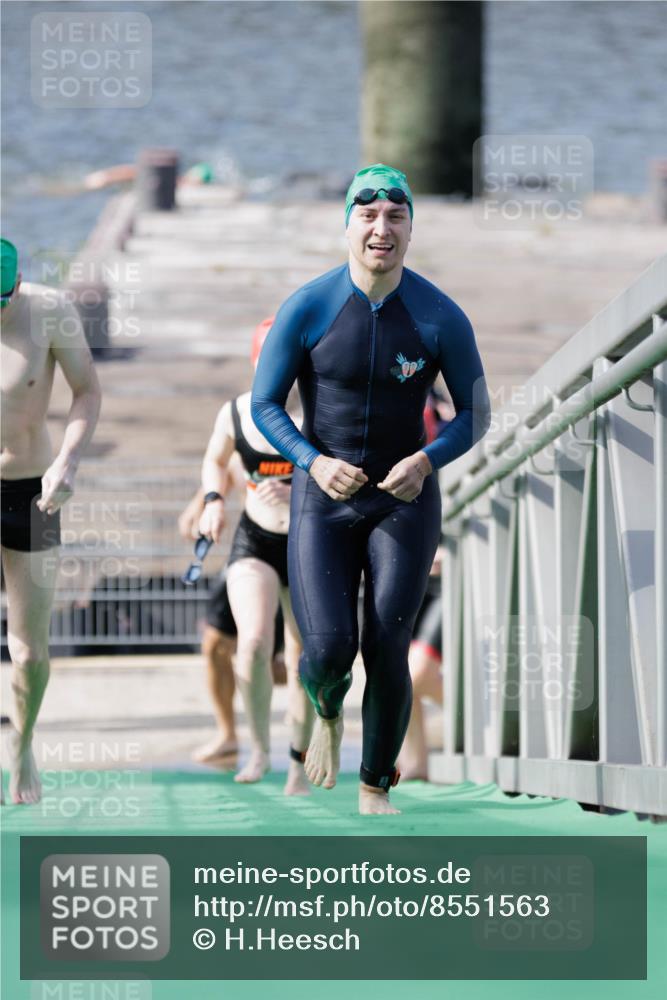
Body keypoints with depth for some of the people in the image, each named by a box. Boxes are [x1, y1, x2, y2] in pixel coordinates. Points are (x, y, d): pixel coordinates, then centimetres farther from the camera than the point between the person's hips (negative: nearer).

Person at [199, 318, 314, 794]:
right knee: (253, 643, -22)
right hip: (254, 541, 1)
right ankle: (260, 747, 0)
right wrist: (213, 501, -4)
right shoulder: (236, 412, -5)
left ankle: (300, 763, 28)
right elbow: (215, 461, 15)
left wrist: (298, 495, -32)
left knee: (304, 662, 6)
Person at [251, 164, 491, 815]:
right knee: (328, 648, -13)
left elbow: (475, 413, 0)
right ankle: (327, 712, 27)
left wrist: (426, 461, -20)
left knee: (387, 655, -4)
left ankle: (376, 790, 19)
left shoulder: (442, 318, -10)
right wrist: (314, 462, -21)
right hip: (323, 498, 0)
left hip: (406, 499, 1)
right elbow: (264, 405, -4)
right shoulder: (307, 309, -11)